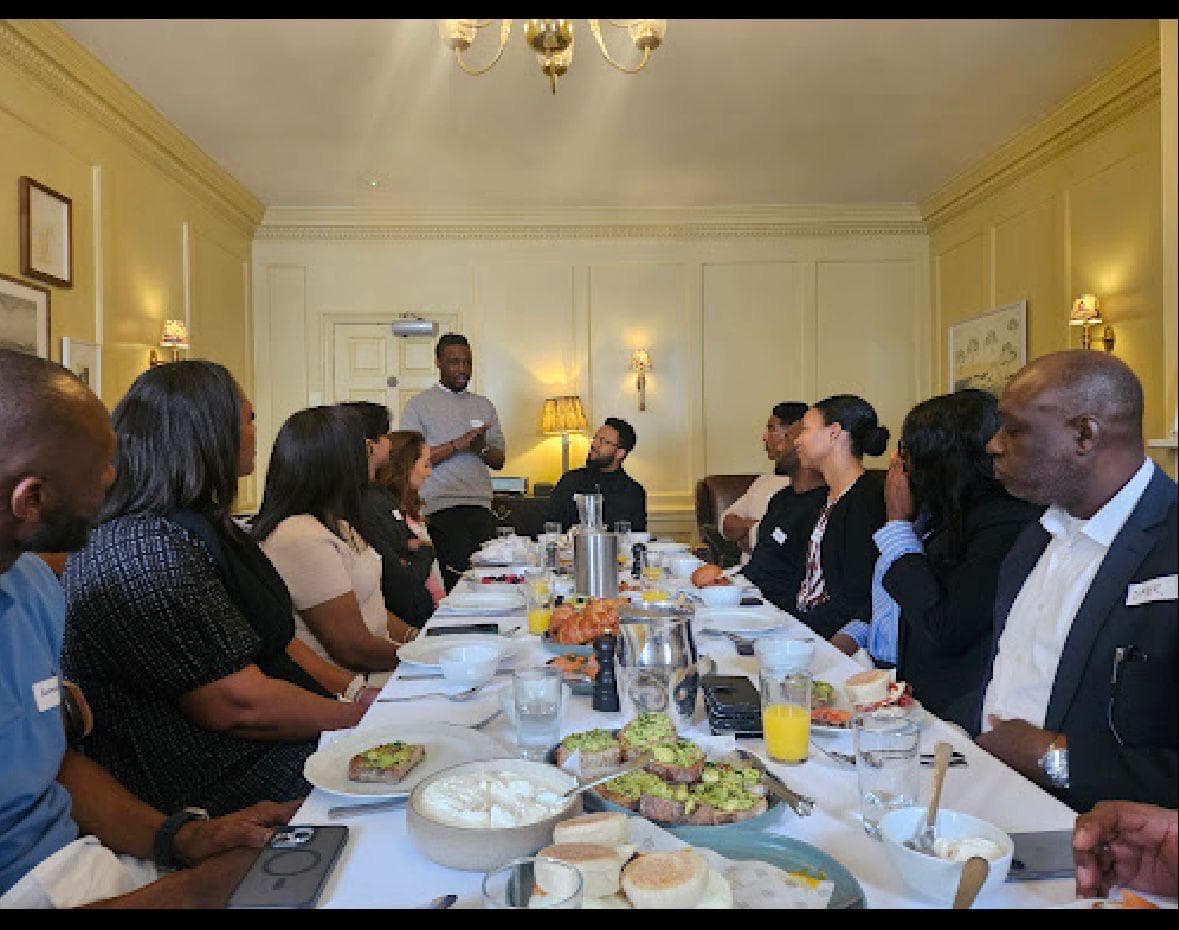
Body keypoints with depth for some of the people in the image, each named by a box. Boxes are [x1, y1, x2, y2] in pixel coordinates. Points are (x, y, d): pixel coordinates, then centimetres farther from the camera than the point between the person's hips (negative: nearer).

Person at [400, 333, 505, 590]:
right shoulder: (419, 405, 6)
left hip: (481, 507, 4)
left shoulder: (484, 405, 19)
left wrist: (482, 448, -5)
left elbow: (499, 461, 17)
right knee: (458, 577, -15)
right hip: (441, 508, -4)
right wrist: (459, 444, -11)